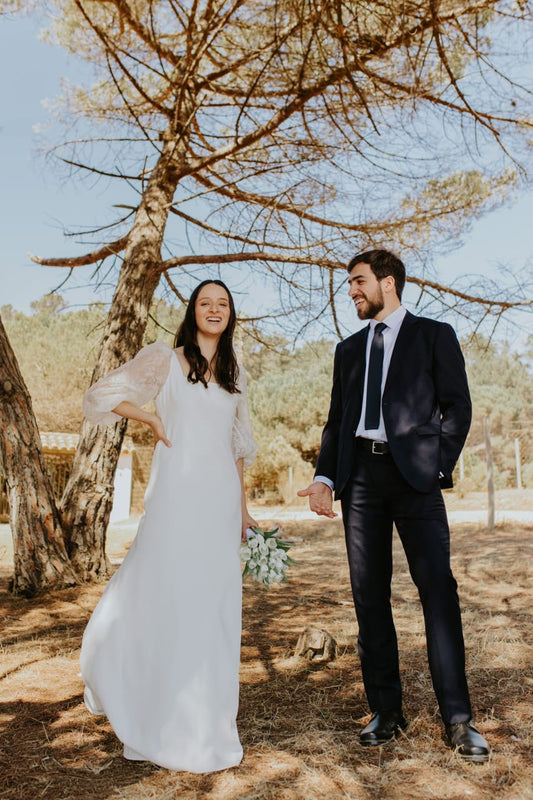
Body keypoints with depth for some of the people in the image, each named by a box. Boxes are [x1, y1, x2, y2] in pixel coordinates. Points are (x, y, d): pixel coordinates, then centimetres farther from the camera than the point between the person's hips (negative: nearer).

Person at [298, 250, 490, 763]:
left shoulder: (434, 335, 8)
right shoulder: (349, 349, 20)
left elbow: (457, 406, 3)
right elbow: (336, 421, 17)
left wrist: (438, 467, -9)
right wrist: (324, 476, 4)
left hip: (413, 474, -4)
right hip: (360, 476, 4)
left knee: (437, 589, -7)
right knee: (369, 597, 5)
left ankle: (458, 719, 3)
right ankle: (386, 712, 15)